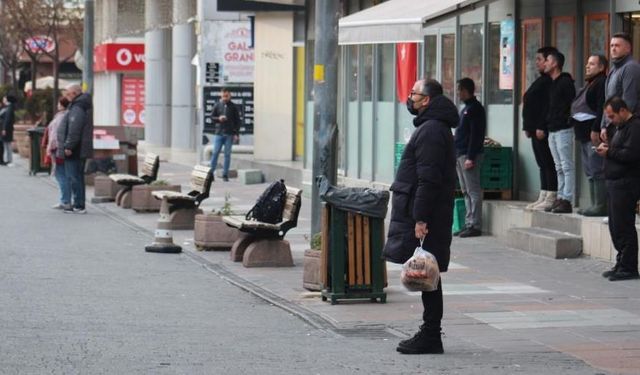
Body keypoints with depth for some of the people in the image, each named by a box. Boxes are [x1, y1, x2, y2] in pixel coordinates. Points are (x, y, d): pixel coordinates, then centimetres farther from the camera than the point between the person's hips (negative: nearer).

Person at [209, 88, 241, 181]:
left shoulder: (233, 107, 6)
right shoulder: (217, 106, 6)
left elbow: (237, 120, 7)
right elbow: (211, 117, 10)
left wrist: (236, 133, 0)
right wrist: (218, 119, -12)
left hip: (229, 134, 0)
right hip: (219, 133, 0)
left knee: (227, 154, 2)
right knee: (215, 153, -3)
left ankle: (225, 174, 6)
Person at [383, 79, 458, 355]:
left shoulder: (431, 130, -15)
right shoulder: (433, 127, 19)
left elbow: (428, 179, -21)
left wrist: (420, 219, -23)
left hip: (425, 217, -10)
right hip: (425, 214, 10)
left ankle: (430, 337, -3)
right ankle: (430, 334, 16)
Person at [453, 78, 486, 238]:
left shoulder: (475, 109, -10)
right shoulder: (465, 109, 20)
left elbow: (476, 134, -17)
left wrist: (470, 157, -22)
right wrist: (456, 155, 18)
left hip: (469, 155, -10)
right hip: (460, 154, 10)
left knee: (473, 191, -8)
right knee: (466, 191, 10)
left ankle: (475, 225, -8)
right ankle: (469, 224, 14)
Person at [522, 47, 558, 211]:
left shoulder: (550, 81, -12)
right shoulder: (541, 81, 21)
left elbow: (548, 105, -20)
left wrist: (541, 127, -23)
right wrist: (528, 126, 18)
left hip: (543, 129, -11)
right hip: (536, 129, 11)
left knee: (547, 163, -8)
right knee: (543, 164, 11)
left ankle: (550, 197, -8)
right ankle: (543, 197, 14)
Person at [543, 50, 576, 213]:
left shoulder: (565, 82, -10)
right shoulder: (553, 84, 19)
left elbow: (572, 104, -16)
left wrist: (566, 120, -17)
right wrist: (548, 123, 14)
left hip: (563, 130, -10)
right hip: (553, 131, 10)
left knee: (567, 166, -8)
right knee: (559, 168, 11)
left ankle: (567, 200, -11)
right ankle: (560, 198, 14)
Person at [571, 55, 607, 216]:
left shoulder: (602, 83, -11)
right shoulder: (589, 83, 22)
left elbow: (602, 109, -20)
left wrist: (596, 130, -25)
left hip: (594, 135, -11)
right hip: (585, 135, 11)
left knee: (597, 171, -10)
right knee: (590, 171, 12)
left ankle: (600, 206, -10)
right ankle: (595, 204, 16)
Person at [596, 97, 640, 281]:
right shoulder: (621, 127, 21)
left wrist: (609, 152, -12)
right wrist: (607, 148, 7)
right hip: (615, 183, 11)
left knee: (623, 226, -9)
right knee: (615, 226, 13)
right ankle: (621, 264, 21)